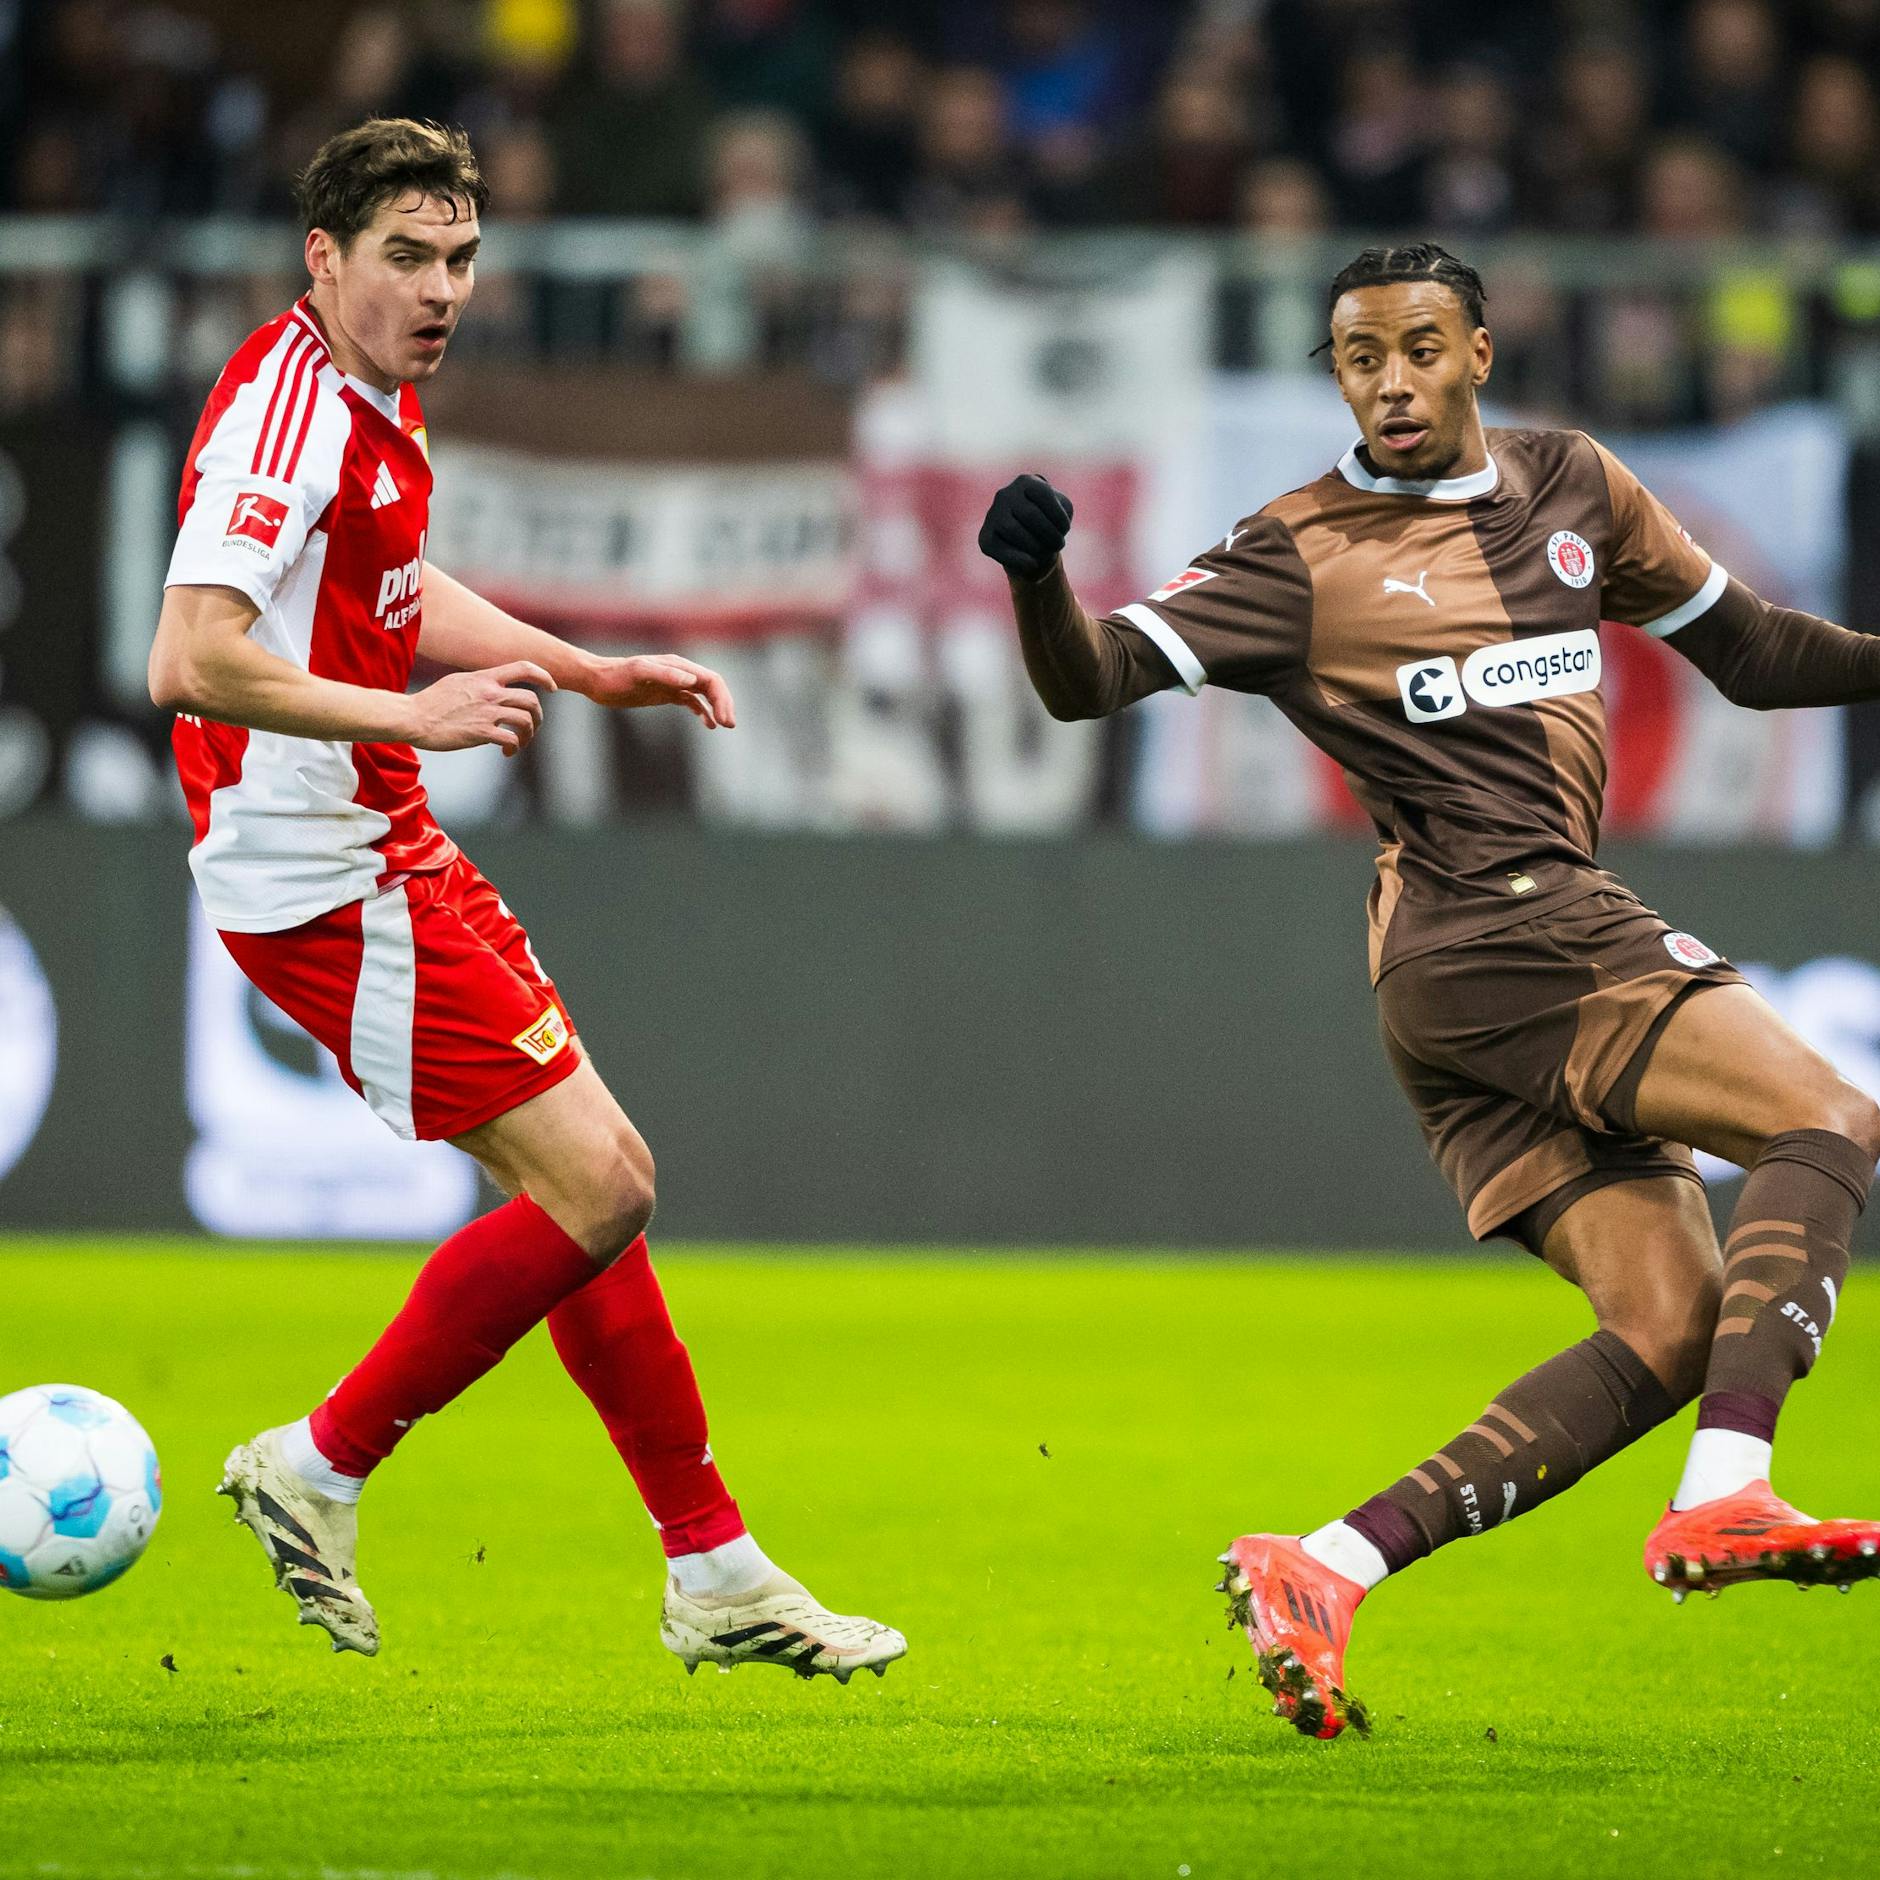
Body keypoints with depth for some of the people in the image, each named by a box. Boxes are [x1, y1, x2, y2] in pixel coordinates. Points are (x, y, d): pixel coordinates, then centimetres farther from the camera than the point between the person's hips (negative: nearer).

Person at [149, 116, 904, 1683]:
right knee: (597, 1189, -11)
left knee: (599, 1183, 11)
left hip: (396, 854, 10)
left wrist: (592, 673, 25)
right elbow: (190, 662, -30)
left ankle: (714, 1573, 18)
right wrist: (411, 715, -29)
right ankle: (321, 1470, 2)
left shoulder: (376, 396, 11)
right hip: (324, 879, -10)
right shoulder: (290, 409, -20)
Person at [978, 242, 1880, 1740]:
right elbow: (1093, 680, -7)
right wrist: (1036, 575, -28)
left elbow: (1757, 655, 25)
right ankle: (1723, 1501, -34)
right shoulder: (1301, 555, 0)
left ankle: (1328, 1571, -9)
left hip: (1559, 933, 7)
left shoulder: (1575, 489, 17)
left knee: (1670, 1332, -2)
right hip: (1492, 928, -7)